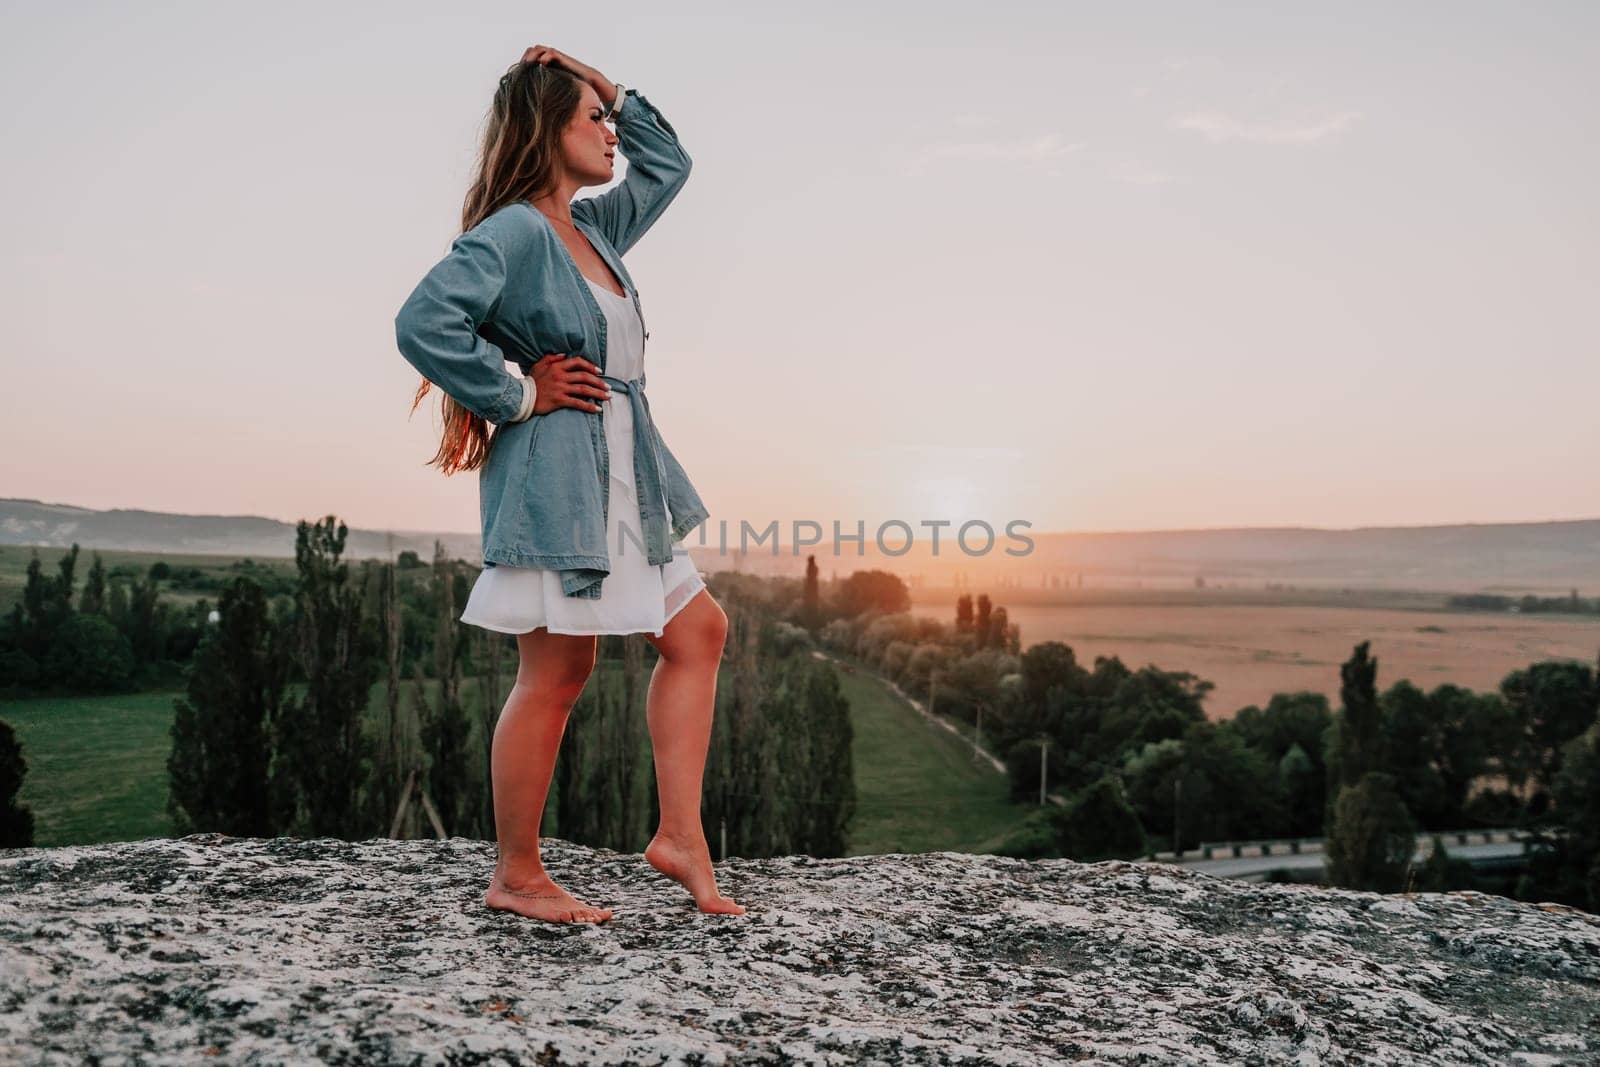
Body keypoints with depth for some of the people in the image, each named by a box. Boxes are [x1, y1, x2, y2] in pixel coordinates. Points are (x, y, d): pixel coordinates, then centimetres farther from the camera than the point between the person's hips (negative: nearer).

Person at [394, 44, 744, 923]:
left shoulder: (594, 227, 16)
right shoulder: (514, 231, -11)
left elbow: (669, 162, 30)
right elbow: (423, 322, -24)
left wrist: (611, 89, 18)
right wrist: (517, 395, -14)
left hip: (626, 480, 10)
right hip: (554, 479, -10)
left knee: (698, 633, 11)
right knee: (556, 673, -3)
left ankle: (679, 834, 15)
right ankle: (516, 876, 13)